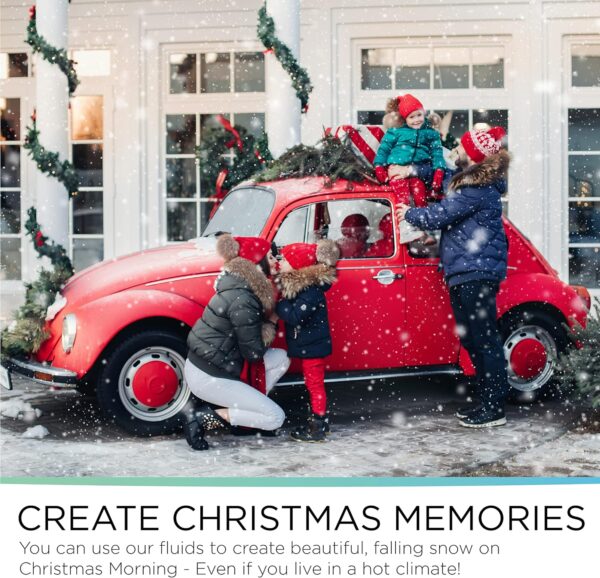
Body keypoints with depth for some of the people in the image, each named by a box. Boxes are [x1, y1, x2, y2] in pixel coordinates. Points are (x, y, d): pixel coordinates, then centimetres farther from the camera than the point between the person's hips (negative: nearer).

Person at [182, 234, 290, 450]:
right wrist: (271, 324, -3)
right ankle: (202, 417, -6)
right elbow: (254, 353, -17)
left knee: (281, 358, 8)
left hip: (204, 362, 9)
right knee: (275, 417, -5)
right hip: (208, 377, -9)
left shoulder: (239, 285, 5)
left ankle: (246, 412, 11)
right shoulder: (243, 301, -24)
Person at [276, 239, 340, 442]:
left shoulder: (311, 290, -26)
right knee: (313, 383, 18)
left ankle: (318, 428, 9)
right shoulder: (297, 284, 3)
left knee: (315, 384, 0)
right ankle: (319, 422, 29)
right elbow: (290, 311, 9)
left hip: (313, 346, -9)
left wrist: (278, 303, -22)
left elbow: (294, 315, -32)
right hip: (306, 344, 9)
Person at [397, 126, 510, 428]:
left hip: (476, 274, -11)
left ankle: (494, 409, -2)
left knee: (483, 339, -7)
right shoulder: (468, 180, 16)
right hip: (464, 273, 11)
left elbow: (440, 215, -13)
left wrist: (409, 214, 5)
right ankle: (486, 401, 22)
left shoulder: (477, 189, -16)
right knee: (470, 338, 14)